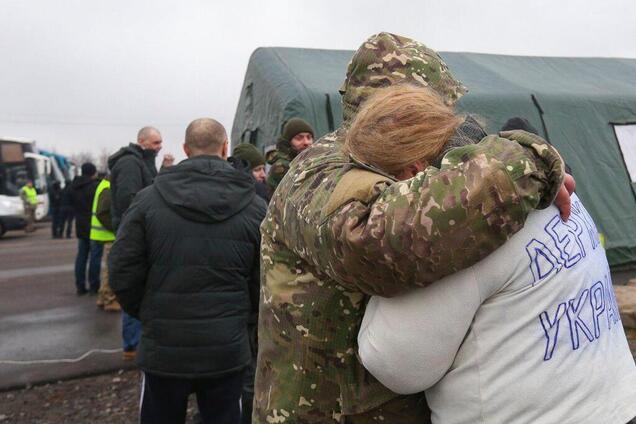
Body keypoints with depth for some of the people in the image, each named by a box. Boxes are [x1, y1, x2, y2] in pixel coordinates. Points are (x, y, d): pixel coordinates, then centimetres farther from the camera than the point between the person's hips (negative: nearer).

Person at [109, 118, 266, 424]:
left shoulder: (149, 199, -8)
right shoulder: (254, 207, -7)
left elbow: (123, 273, -6)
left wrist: (147, 315, 12)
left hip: (163, 347, 0)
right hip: (227, 349, 0)